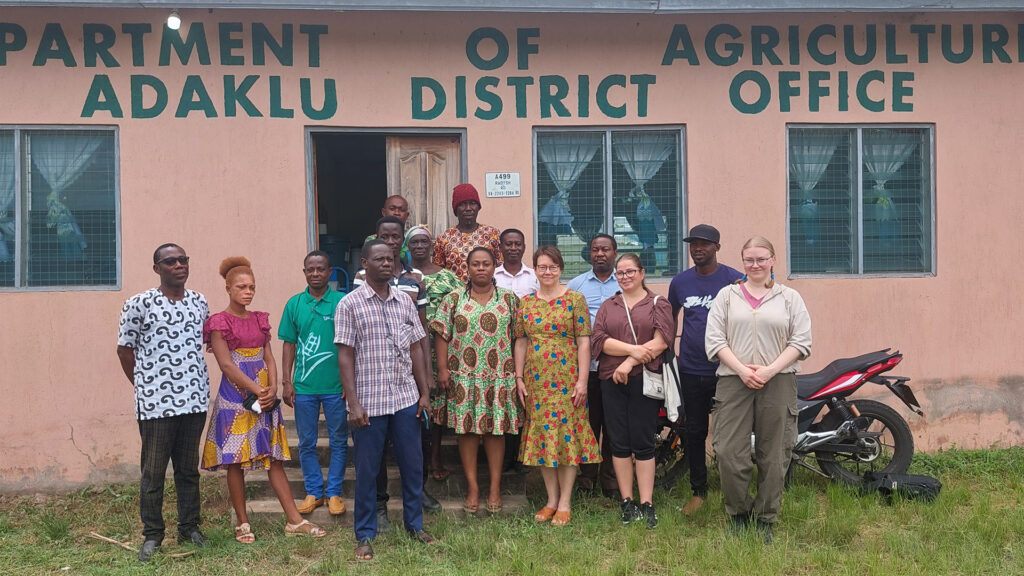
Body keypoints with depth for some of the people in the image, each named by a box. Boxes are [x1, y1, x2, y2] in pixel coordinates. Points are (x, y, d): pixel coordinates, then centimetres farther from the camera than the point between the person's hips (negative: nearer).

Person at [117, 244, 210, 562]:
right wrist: (144, 386, 4)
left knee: (189, 467, 13)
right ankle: (152, 535, 18)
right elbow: (125, 350, 2)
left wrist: (196, 380, 12)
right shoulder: (138, 304, -6)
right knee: (153, 470, 5)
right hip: (156, 403, -3)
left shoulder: (200, 302, 7)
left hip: (194, 399, 4)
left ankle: (189, 527, 25)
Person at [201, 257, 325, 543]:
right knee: (236, 461, 1)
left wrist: (273, 389, -7)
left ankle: (295, 520, 7)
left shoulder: (259, 320, 13)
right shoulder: (219, 323, -4)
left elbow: (269, 358, 10)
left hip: (265, 396, 5)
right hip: (235, 397, -5)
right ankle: (242, 524, 12)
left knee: (274, 458, 6)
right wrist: (257, 390, -14)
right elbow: (226, 364, -11)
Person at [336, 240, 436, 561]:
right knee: (367, 470, 7)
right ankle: (365, 535, 21)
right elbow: (345, 356, -7)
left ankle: (414, 524, 29)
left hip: (406, 399, 4)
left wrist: (424, 392, 6)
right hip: (369, 401, -3)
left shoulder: (405, 301, 7)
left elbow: (416, 348, 10)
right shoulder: (350, 304, -5)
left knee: (412, 465, 11)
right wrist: (353, 402, -12)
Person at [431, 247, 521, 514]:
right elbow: (441, 334, 3)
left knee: (496, 428, 3)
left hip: (500, 376, 0)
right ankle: (472, 486, 12)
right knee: (467, 428, 2)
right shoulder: (454, 299, 5)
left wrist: (518, 371, 2)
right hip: (463, 375, 0)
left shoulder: (509, 299, 7)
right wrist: (442, 368, -5)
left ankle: (495, 487, 12)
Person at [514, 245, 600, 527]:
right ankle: (551, 499, 19)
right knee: (540, 437, 7)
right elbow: (521, 342, 11)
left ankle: (565, 503, 9)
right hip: (536, 380, 4)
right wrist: (519, 378, 5)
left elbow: (584, 342, -6)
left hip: (566, 379, -4)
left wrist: (582, 381, -11)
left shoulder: (574, 299, -3)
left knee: (566, 436, -1)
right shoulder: (526, 302, 9)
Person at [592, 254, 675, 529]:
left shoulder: (658, 304, 7)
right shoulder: (608, 306, 16)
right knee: (619, 443, 4)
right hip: (612, 381, 3)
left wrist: (629, 363, -13)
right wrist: (633, 349, -13)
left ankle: (646, 505, 2)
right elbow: (599, 340, 1)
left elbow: (661, 340, -7)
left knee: (643, 443, -2)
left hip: (644, 379, -3)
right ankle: (627, 503, 12)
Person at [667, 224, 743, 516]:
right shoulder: (680, 281, 8)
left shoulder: (734, 279, -4)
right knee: (695, 432, 11)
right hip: (690, 370, 4)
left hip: (726, 370, -3)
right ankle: (698, 491, 24)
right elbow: (669, 318, 21)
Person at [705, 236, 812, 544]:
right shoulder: (726, 295, 11)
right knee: (730, 453, -7)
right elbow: (714, 339, 2)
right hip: (734, 380, 0)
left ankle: (765, 519, 18)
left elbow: (801, 342, 2)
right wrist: (742, 370, -11)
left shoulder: (789, 297, 11)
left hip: (778, 382, 0)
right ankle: (738, 515, 12)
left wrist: (770, 370, -11)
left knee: (773, 455, 4)